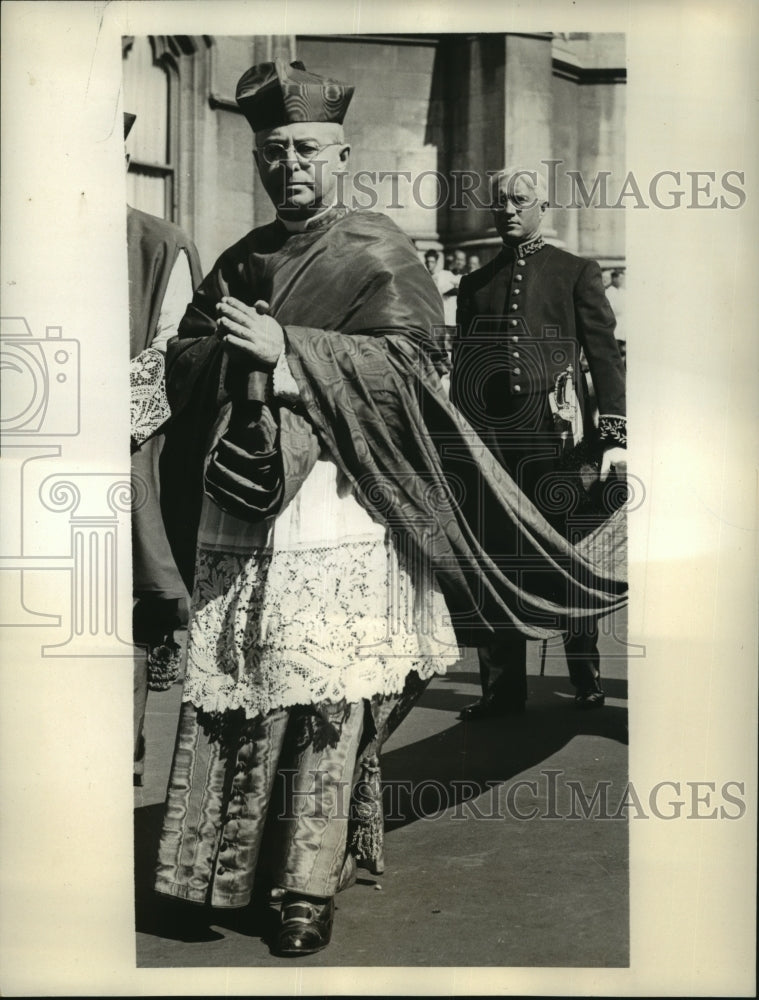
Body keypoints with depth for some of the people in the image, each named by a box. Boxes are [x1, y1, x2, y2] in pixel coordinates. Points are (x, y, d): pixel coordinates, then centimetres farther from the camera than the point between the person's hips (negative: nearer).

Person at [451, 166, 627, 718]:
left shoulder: (577, 273, 8)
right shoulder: (474, 284, 17)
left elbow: (606, 356, 2)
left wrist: (615, 435, -7)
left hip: (559, 439, -3)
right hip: (490, 440, 3)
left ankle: (587, 680, 19)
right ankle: (503, 687, 10)